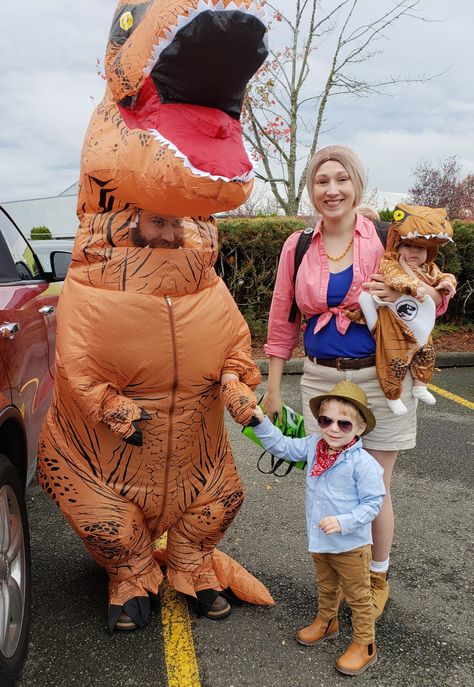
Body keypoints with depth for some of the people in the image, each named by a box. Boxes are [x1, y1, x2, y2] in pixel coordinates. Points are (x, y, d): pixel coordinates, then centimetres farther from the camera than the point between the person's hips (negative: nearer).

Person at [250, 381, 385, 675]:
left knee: (358, 596, 12)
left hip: (350, 545, -6)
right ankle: (327, 621, 53)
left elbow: (373, 503, -21)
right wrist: (261, 421, -8)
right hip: (319, 541, 6)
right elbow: (283, 446, 3)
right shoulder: (313, 446, -7)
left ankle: (365, 645, 29)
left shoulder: (363, 463, -26)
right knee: (326, 586, 29)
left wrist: (343, 522, -30)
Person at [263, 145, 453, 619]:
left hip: (379, 378, -2)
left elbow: (439, 299, 6)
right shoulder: (298, 247, 3)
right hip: (321, 379, 2)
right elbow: (282, 322, 9)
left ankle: (377, 579, 29)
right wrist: (273, 388, 9)